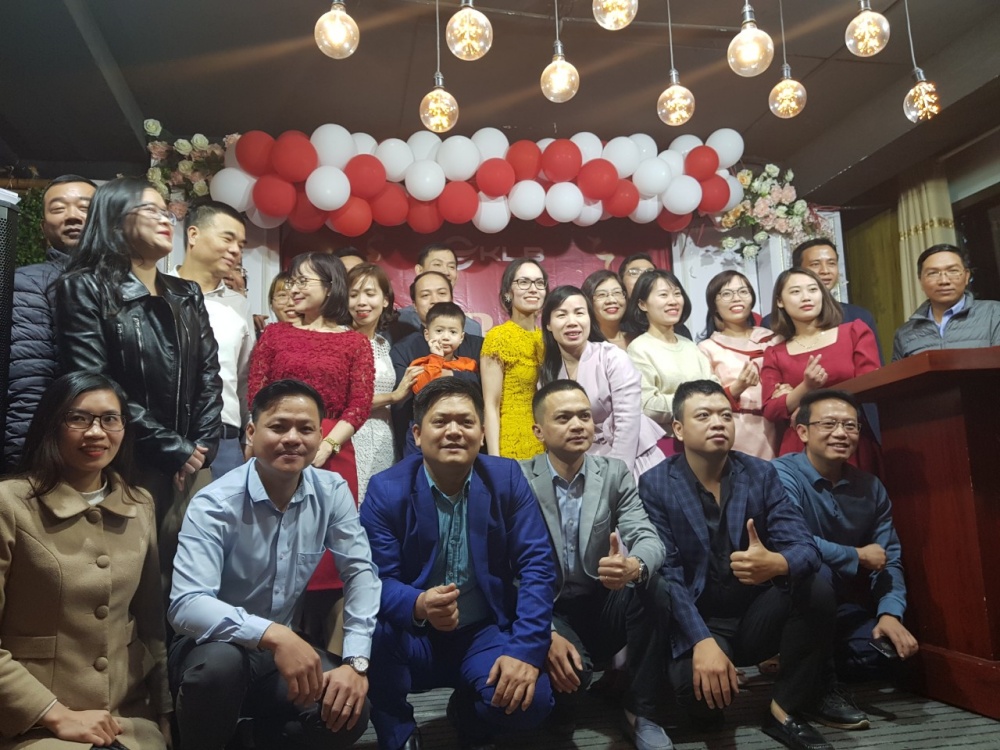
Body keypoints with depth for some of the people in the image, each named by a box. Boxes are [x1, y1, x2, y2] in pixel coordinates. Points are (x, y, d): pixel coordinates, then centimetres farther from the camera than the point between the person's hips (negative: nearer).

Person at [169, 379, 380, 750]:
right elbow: (186, 605, -30)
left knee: (349, 712, -21)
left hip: (285, 647, 4)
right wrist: (273, 634, -43)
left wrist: (356, 661, -19)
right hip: (216, 647, -3)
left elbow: (360, 572, -7)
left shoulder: (332, 492, -7)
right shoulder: (214, 505, -19)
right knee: (220, 664, -37)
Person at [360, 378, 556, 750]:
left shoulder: (506, 478, -5)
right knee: (373, 632, -32)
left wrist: (526, 651, -20)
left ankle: (470, 712, 13)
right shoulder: (386, 489, -8)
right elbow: (378, 579, -12)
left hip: (485, 634, 1)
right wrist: (418, 605, -35)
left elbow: (537, 566, -8)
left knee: (531, 701, -25)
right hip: (413, 639, -1)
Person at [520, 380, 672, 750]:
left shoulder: (615, 472, 0)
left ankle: (640, 711, -8)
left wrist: (635, 566, -38)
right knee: (567, 666, -33)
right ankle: (559, 708, 7)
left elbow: (649, 539, -13)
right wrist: (547, 634, -26)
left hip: (604, 606, 3)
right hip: (548, 611, -2)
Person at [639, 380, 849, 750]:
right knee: (700, 684, -33)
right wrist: (703, 641, -32)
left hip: (757, 620, 3)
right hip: (696, 624, -3)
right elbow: (665, 572, -18)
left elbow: (806, 547, -12)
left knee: (816, 589, -24)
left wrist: (778, 563, -37)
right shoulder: (654, 485, -10)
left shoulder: (761, 474, -1)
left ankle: (786, 709, -5)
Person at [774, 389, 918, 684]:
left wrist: (890, 614, -15)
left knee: (892, 653, -17)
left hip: (845, 606, 6)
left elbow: (889, 559, 3)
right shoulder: (783, 474, -16)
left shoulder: (870, 486, 3)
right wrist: (858, 556, -15)